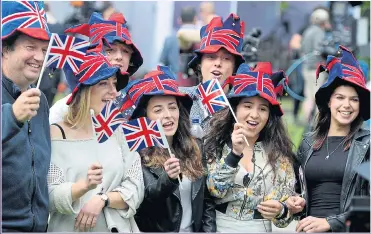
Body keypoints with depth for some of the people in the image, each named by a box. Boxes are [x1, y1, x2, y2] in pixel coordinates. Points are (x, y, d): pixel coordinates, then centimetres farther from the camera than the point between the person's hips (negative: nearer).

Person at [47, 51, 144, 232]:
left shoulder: (119, 132, 3)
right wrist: (85, 185, -28)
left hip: (117, 228, 3)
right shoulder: (57, 134, -6)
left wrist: (101, 199, -17)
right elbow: (50, 197, -12)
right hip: (69, 229, -3)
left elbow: (135, 190, -2)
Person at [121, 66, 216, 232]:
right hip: (156, 229, -4)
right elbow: (146, 197, -23)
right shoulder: (138, 153, -12)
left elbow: (208, 200, 4)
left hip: (194, 230, 4)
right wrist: (168, 178, -39)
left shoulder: (195, 148, 1)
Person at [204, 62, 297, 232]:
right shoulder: (215, 143, -3)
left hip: (260, 228, 1)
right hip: (218, 227, -1)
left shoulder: (279, 152, 0)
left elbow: (287, 207, 1)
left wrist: (279, 210, -20)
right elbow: (213, 190, -15)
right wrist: (235, 153, -25)